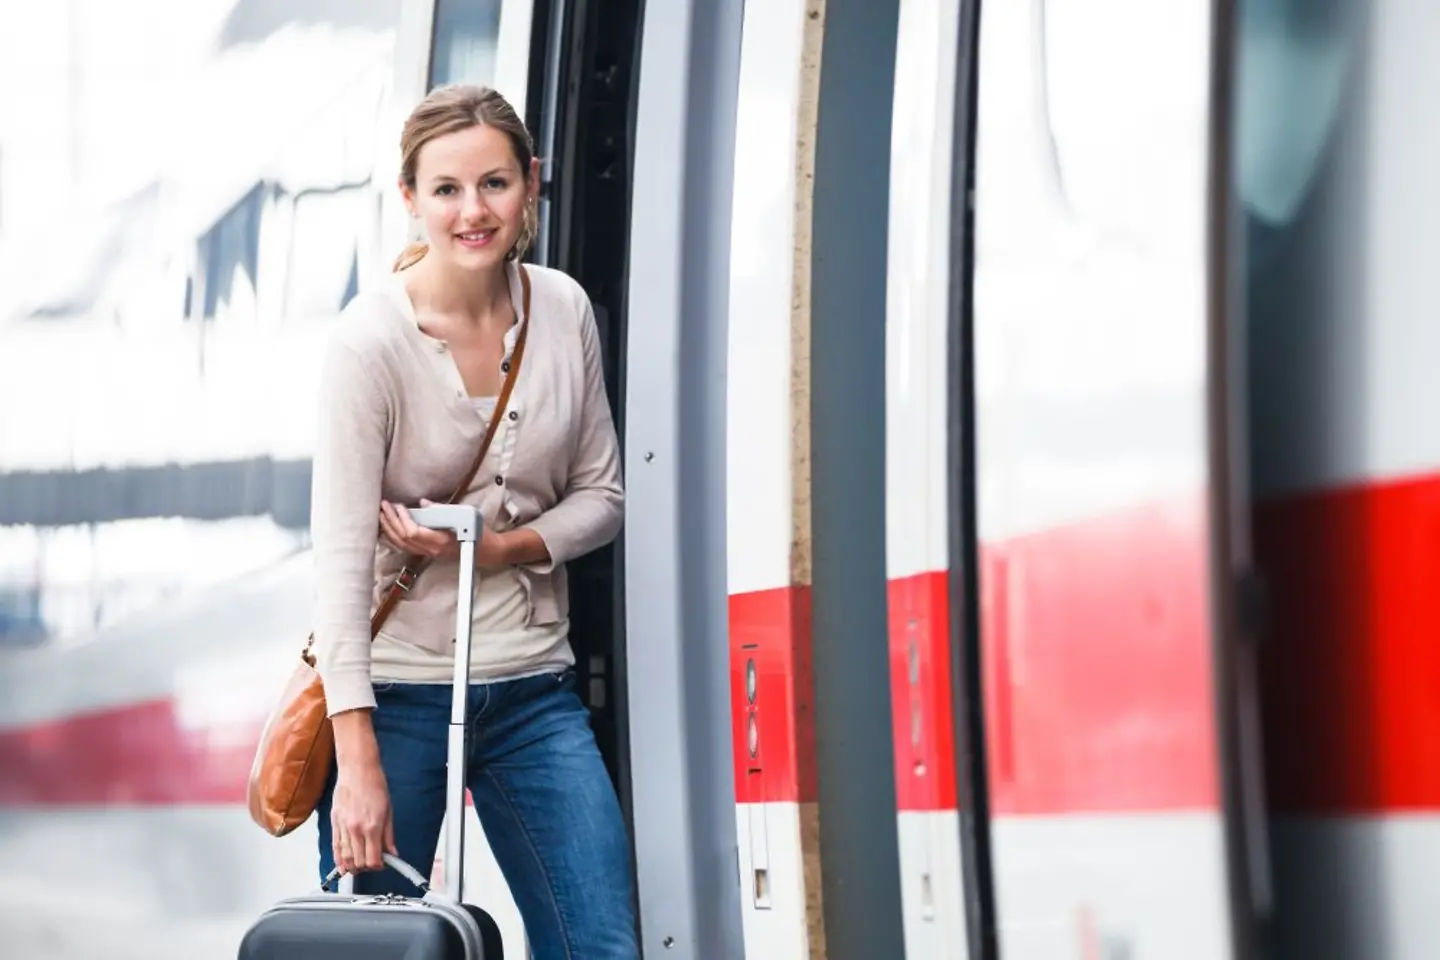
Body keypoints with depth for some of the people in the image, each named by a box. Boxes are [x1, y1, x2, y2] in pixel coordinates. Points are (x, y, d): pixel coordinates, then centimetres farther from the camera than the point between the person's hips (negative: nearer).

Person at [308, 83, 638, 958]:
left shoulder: (564, 311, 1)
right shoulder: (372, 339, -13)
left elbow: (602, 493, 11)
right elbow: (341, 555, -18)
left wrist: (501, 546, -12)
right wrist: (358, 762, -25)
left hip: (533, 687, 4)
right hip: (397, 689, -4)